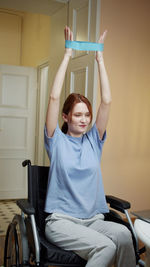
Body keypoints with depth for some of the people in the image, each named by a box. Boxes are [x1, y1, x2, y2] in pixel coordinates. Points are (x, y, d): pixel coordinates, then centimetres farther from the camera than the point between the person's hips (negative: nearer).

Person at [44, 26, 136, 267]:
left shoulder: (94, 141, 11)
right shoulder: (57, 141, 3)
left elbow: (106, 101, 3)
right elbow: (54, 97, -7)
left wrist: (100, 59, 4)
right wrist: (67, 55, -3)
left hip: (93, 219, 3)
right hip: (61, 220, -3)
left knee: (123, 234, -31)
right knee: (106, 246, -31)